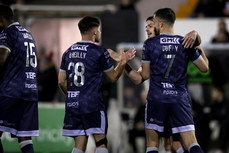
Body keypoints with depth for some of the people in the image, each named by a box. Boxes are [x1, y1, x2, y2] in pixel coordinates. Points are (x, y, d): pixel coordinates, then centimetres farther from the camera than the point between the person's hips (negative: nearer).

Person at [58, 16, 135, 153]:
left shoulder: (69, 52, 11)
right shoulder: (99, 52, -6)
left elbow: (61, 81, 13)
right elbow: (113, 77, 4)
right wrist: (123, 62, 5)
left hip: (72, 105, 6)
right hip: (92, 104, -5)